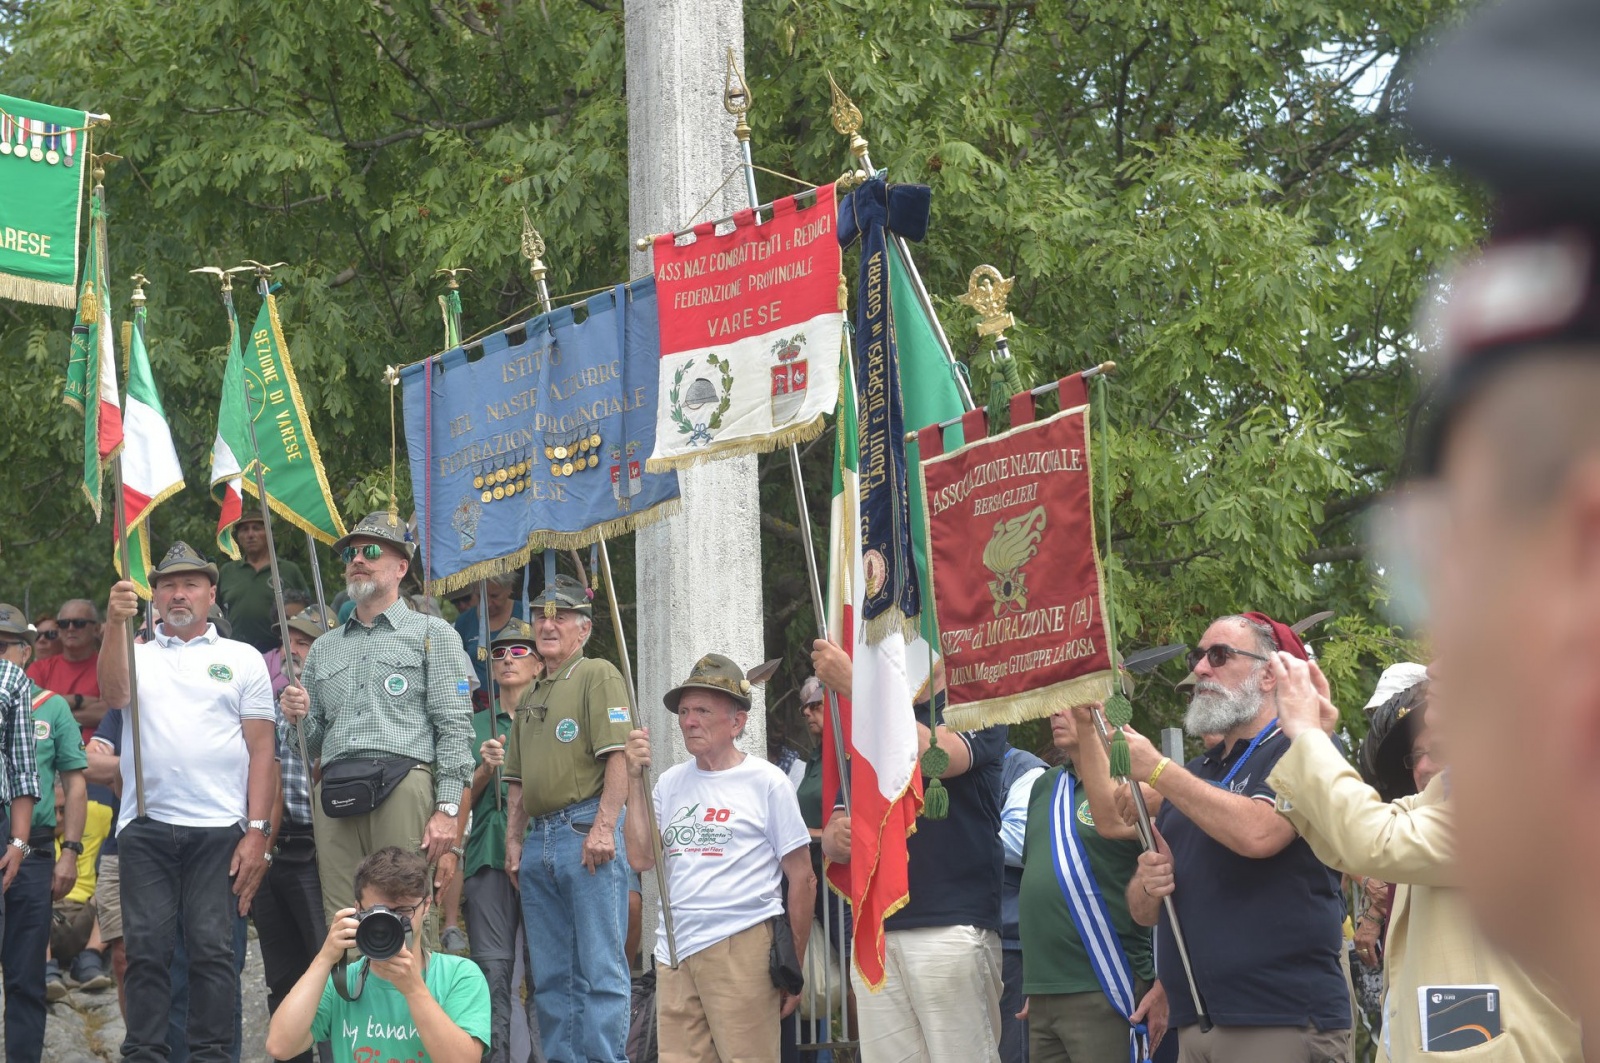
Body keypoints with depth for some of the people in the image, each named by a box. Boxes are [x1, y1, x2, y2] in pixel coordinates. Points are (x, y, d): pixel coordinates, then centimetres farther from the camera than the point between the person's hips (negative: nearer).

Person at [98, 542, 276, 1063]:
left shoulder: (242, 659, 11)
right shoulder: (137, 654, 15)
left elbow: (261, 749, 6)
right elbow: (114, 692, -8)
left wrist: (257, 831, -3)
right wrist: (116, 623, -21)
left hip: (219, 829, -1)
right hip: (145, 825, 1)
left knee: (213, 950, -3)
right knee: (146, 948, 0)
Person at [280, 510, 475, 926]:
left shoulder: (431, 634, 11)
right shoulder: (324, 648, 26)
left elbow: (455, 727, 1)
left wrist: (447, 810, -10)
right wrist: (299, 717, 4)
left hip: (403, 787, -4)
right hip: (334, 796, 5)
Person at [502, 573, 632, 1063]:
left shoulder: (598, 675, -1)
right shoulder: (531, 696, 24)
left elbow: (618, 755, -12)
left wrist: (604, 826, -19)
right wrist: (514, 840, 17)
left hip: (586, 829, -8)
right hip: (538, 839, 8)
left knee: (598, 966, -8)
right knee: (551, 972, 8)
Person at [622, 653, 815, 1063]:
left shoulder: (766, 782, 1)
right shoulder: (669, 782, 15)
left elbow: (802, 879, 2)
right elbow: (640, 859, 6)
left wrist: (795, 968, 0)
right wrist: (636, 780, 1)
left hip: (741, 947, -5)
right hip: (674, 949, 5)